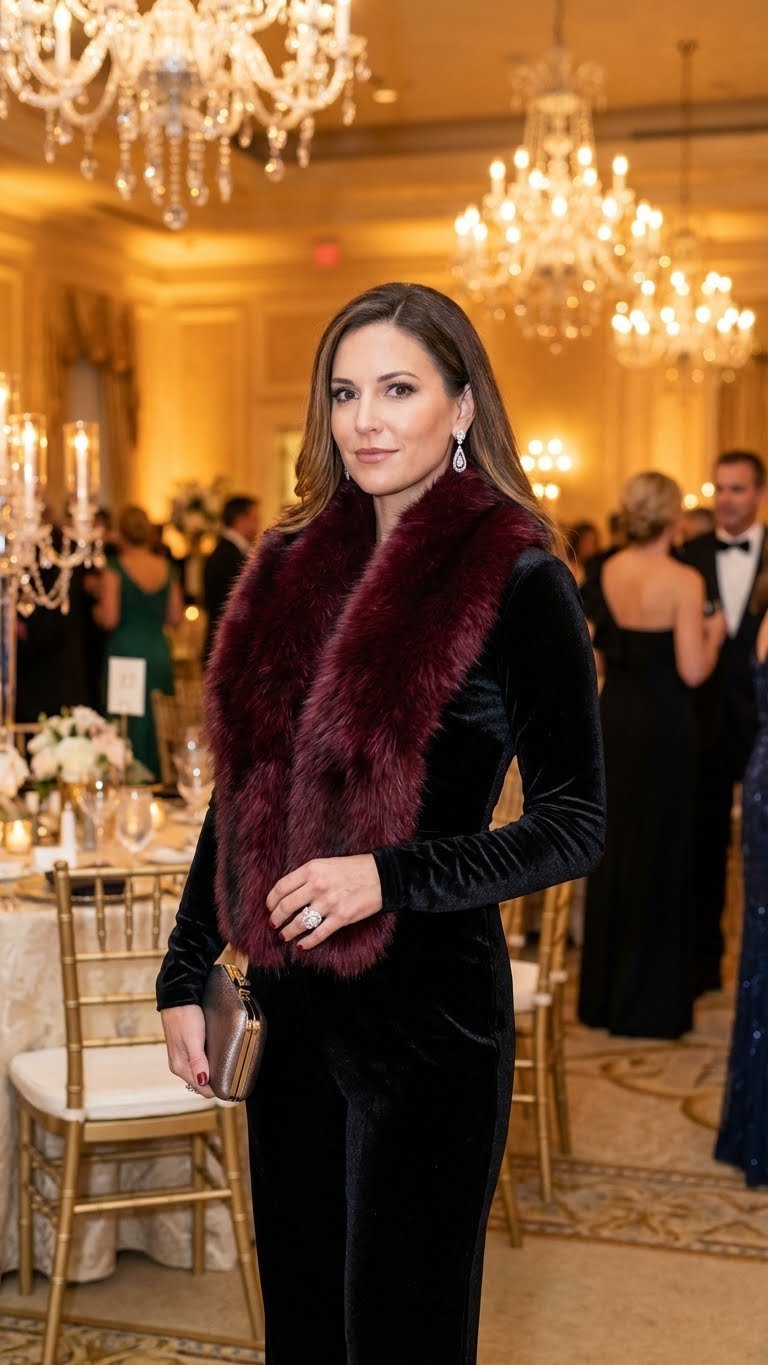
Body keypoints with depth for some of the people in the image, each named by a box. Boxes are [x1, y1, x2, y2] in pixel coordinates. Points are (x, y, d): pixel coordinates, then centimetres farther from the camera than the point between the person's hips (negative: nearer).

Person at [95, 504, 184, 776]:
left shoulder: (115, 568, -9)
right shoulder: (166, 568, 4)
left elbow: (110, 618, -14)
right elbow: (175, 617, 7)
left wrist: (96, 608, 7)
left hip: (125, 652, -4)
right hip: (159, 652, 4)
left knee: (128, 726, 1)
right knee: (156, 724, 11)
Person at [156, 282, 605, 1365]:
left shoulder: (517, 582, -10)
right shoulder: (292, 568, 7)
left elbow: (574, 828, -10)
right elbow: (242, 795, 13)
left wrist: (388, 877, -21)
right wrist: (184, 975, 9)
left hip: (428, 1003, -5)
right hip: (289, 1005, 6)